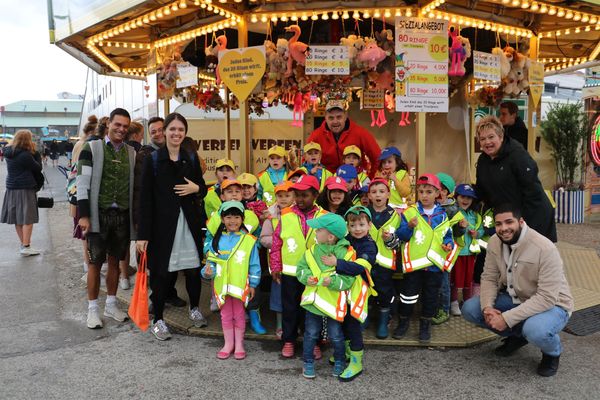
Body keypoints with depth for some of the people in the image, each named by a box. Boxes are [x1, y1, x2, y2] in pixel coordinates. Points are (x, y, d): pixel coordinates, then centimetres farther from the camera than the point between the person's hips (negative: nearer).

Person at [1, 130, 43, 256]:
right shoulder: (25, 155, -17)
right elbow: (38, 168, -8)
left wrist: (32, 152, 3)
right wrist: (36, 153, -1)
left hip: (12, 188, 8)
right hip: (25, 189, -8)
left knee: (18, 219, 12)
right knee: (27, 218, -3)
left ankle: (23, 244, 20)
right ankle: (26, 247, -4)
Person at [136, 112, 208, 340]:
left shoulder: (191, 159, 8)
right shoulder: (153, 159, -2)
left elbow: (203, 190, 16)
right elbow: (145, 198, -5)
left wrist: (196, 188, -10)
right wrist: (143, 234, -10)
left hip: (189, 223, 3)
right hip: (162, 223, -3)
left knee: (193, 269, 8)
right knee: (161, 272, 3)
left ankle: (194, 309, 32)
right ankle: (158, 320, 19)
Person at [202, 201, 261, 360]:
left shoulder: (249, 240, -6)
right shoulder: (217, 240, 2)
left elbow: (254, 265, -2)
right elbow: (212, 261, 8)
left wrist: (253, 284, -2)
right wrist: (208, 271, -12)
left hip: (240, 285, -2)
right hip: (222, 285, 3)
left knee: (239, 315, 11)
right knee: (226, 315, 14)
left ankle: (239, 345, 24)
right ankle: (228, 344, 28)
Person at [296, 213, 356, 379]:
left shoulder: (345, 254, -16)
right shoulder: (312, 251, -4)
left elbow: (348, 280, -17)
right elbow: (300, 268, 3)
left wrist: (333, 281, -32)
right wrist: (307, 277, -16)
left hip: (333, 302, -3)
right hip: (313, 299, 3)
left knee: (335, 335, 12)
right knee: (311, 333, 15)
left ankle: (339, 361, 38)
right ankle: (308, 362, 34)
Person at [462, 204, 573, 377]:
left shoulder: (545, 249, -29)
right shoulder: (494, 242, -9)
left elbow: (547, 298, -30)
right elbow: (489, 278, -3)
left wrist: (507, 318, -33)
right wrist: (487, 307, -23)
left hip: (551, 304, -6)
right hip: (515, 298, 6)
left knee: (535, 330, -39)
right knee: (469, 309, -11)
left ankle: (553, 353, 1)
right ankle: (517, 335, 13)